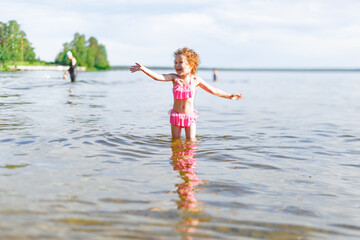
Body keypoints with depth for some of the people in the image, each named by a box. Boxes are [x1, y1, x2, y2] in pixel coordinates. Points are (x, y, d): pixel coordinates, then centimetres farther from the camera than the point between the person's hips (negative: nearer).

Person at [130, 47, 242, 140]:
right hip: (176, 115, 1)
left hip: (190, 115, 0)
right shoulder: (174, 78, -5)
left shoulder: (196, 80, -4)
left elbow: (213, 90, 6)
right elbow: (158, 77, -21)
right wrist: (143, 69, -35)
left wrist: (229, 96, 8)